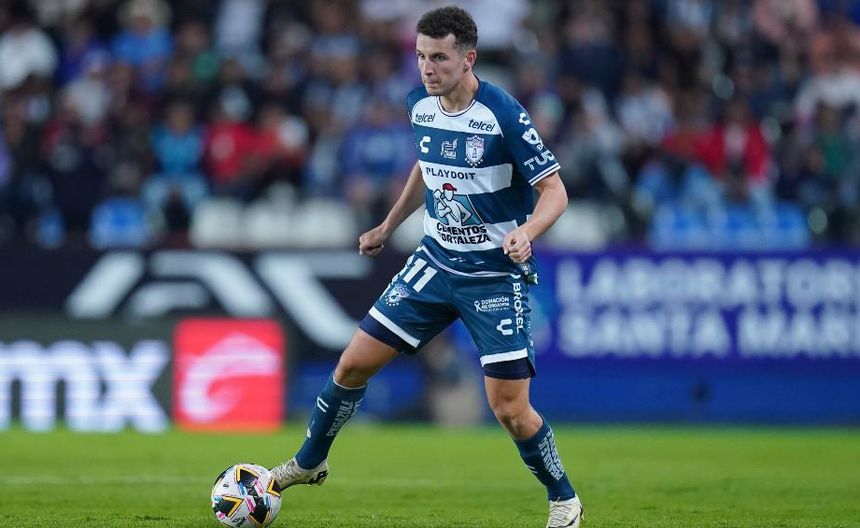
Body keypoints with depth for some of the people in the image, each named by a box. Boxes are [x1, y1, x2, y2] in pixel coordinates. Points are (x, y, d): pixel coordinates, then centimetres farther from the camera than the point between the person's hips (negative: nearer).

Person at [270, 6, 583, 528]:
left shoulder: (503, 114, -21)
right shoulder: (421, 105, -1)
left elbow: (555, 191, -19)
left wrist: (526, 231, -37)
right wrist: (390, 225, 23)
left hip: (496, 275, -6)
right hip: (436, 262, 6)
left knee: (511, 410, -10)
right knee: (355, 363, 3)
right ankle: (309, 463, 25)